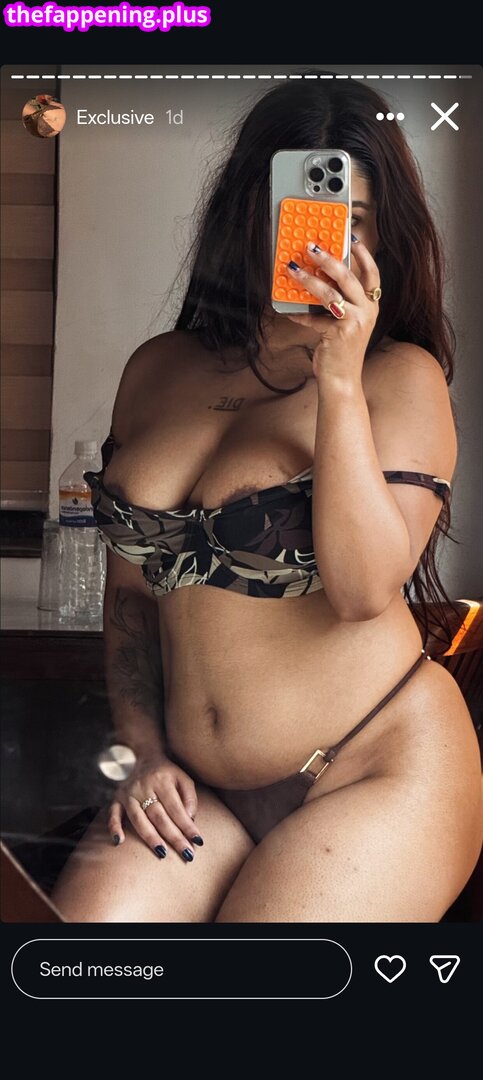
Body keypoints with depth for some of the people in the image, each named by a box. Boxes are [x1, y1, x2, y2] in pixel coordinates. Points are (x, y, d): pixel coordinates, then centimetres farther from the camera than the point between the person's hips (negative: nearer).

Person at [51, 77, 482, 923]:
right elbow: (130, 582, 12)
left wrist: (339, 380, -22)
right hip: (196, 791, 4)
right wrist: (147, 755, 5)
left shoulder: (402, 377, -6)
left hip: (379, 768, -3)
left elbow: (363, 588, -18)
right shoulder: (157, 371, 7)